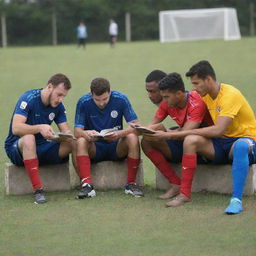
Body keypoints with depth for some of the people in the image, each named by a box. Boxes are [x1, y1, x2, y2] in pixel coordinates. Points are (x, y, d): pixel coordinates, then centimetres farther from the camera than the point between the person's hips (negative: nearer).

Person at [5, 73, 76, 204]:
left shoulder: (58, 106, 1)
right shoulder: (28, 99, -19)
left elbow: (66, 130, -2)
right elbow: (16, 128, -30)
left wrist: (68, 135, -28)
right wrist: (40, 128, -45)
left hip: (40, 148, 5)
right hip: (17, 148, -5)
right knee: (29, 138, -42)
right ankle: (38, 190, -41)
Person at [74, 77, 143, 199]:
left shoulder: (120, 99, -12)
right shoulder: (83, 102, -11)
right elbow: (77, 131, -14)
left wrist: (120, 133, -37)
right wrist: (86, 133, -39)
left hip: (116, 148, 0)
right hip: (95, 149, 0)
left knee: (133, 138, -29)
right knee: (81, 141, -31)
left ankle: (131, 184, -22)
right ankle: (87, 185, -38)